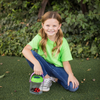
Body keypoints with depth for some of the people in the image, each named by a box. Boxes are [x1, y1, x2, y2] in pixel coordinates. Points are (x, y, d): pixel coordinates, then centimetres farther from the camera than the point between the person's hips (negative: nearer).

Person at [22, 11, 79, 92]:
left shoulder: (63, 42, -10)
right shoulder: (40, 37, -14)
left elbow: (65, 62, -9)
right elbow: (25, 50, -29)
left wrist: (71, 75, -28)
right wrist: (36, 63, -45)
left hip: (57, 68, 0)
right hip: (43, 67, 0)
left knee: (74, 87, -24)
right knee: (31, 54, -29)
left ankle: (54, 78, 5)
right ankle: (46, 78, -10)